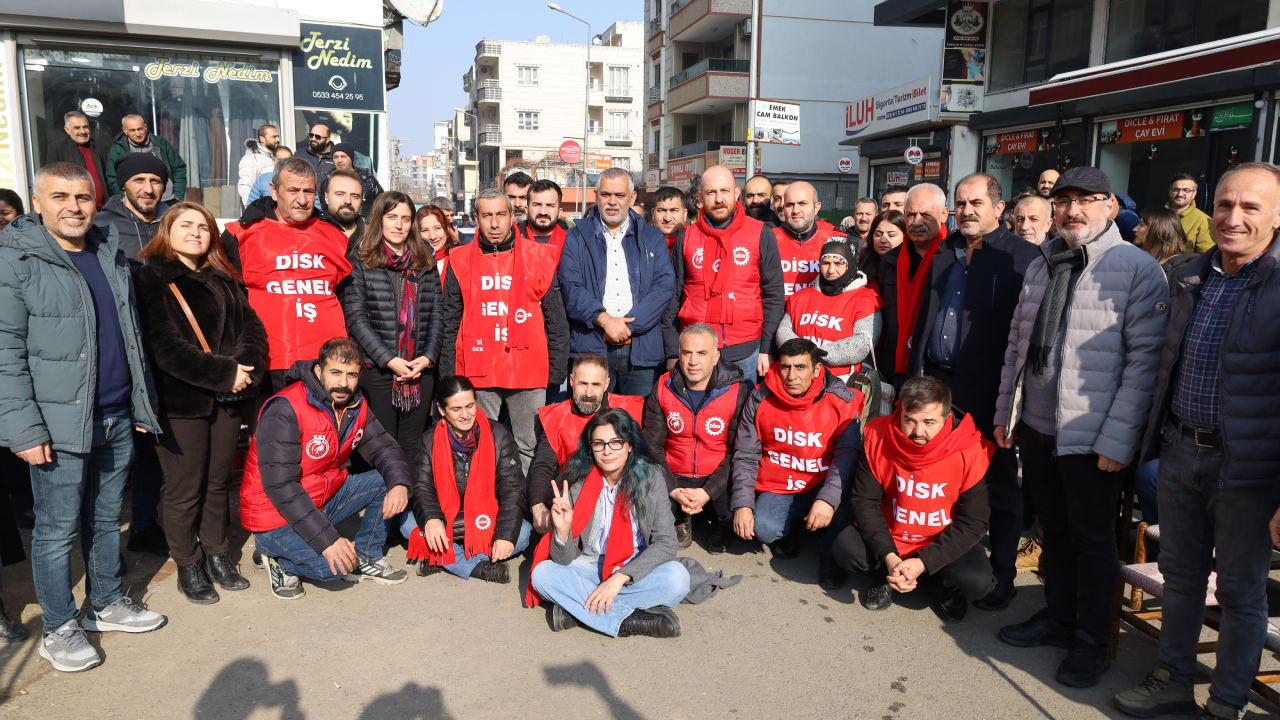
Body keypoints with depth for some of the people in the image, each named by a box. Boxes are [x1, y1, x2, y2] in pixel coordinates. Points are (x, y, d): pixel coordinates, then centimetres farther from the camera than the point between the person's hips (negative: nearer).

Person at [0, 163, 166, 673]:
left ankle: (107, 603, 32)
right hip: (60, 424, -6)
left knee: (107, 518, 17)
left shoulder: (110, 253, 11)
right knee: (57, 529, 6)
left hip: (118, 419, 6)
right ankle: (59, 629, 20)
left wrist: (142, 402, 16)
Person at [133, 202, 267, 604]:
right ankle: (188, 566, 19)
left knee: (218, 483, 14)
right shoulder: (149, 279, -5)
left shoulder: (221, 280, 14)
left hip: (226, 399, 5)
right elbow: (165, 347, -15)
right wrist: (224, 373, -17)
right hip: (180, 402, -5)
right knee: (184, 490, 5)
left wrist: (243, 364, -13)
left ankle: (216, 556, 28)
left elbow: (251, 324, 7)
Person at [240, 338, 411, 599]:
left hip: (323, 500, 8)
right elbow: (280, 485, -29)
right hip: (277, 517, -7)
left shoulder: (356, 406, -1)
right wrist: (327, 539, -34)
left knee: (387, 482, -5)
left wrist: (399, 484, -21)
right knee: (333, 567, -28)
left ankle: (365, 560, 8)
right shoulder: (285, 410, -25)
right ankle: (282, 561, 3)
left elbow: (384, 448, 3)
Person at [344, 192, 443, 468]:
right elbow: (356, 318, -6)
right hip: (377, 370, -3)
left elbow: (437, 313, 9)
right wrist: (388, 359, -13)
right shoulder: (360, 260, 2)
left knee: (412, 446, 8)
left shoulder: (426, 262, 12)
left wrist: (428, 357, -5)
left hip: (421, 370, 3)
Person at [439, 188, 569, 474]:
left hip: (529, 371, 0)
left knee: (529, 446, 6)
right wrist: (448, 376, 6)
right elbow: (450, 324, 10)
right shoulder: (460, 261, 6)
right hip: (476, 374, 1)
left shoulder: (539, 256, 4)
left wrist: (557, 370, 2)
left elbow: (556, 319, 6)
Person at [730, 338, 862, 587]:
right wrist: (742, 503, -14)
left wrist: (828, 499, -34)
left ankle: (830, 553, -3)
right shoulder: (760, 399, -4)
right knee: (764, 529, -28)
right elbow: (745, 456, -2)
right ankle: (786, 536, 12)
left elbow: (848, 455, -18)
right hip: (776, 489, 1)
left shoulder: (843, 401, -9)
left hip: (822, 487, -1)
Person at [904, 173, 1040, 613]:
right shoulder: (944, 253, 15)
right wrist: (915, 373, 13)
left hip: (988, 392, -6)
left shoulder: (1022, 257, -6)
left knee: (999, 486, 6)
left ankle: (1001, 576, 19)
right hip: (936, 381, 6)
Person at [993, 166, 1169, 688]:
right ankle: (1057, 617, 35)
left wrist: (1118, 439, -18)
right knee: (1053, 527, 18)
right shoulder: (1041, 267, 11)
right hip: (1036, 428, 6)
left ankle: (1090, 641, 24)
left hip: (1093, 438, -6)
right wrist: (1005, 411, 13)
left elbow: (1145, 360, -15)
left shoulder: (1138, 269, -10)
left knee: (1092, 537, 8)